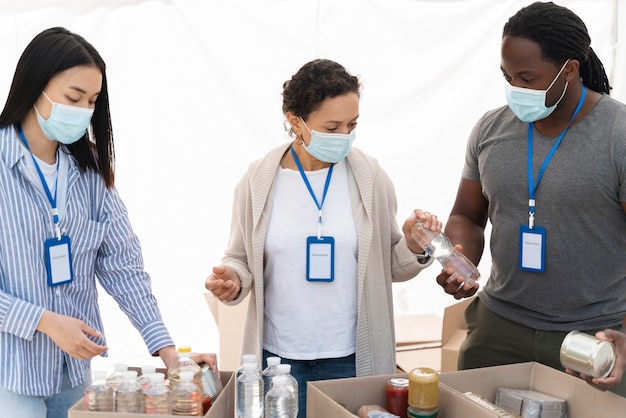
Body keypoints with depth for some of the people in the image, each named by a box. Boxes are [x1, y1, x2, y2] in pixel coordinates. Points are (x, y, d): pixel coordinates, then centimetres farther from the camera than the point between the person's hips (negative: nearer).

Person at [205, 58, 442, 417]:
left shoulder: (372, 178, -4)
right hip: (279, 356, 0)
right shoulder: (258, 182, -5)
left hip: (354, 357, 1)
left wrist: (414, 247, -15)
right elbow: (241, 259, 6)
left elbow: (391, 266, 5)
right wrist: (232, 281, -15)